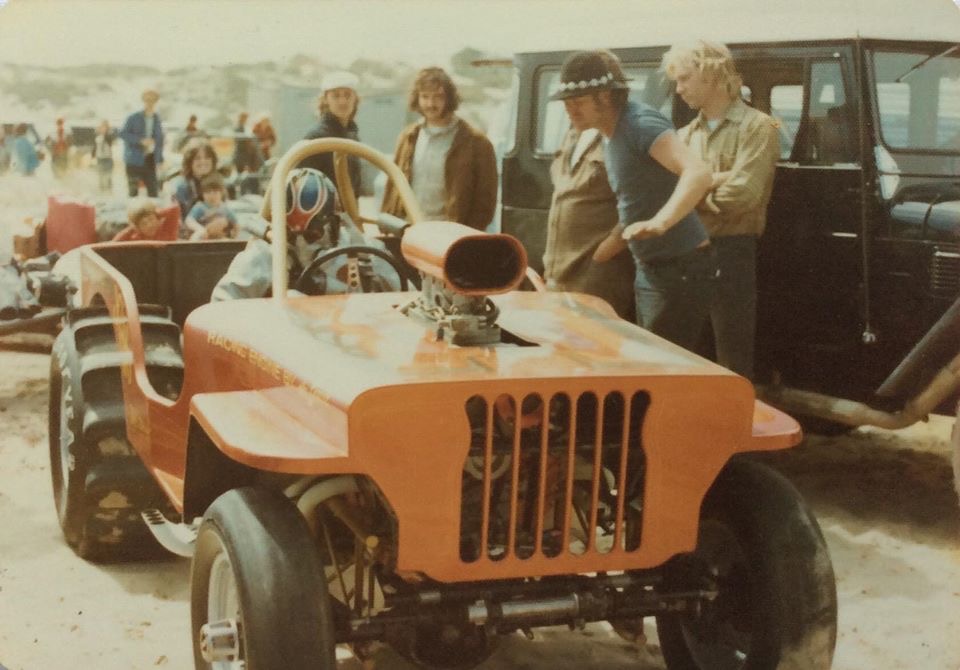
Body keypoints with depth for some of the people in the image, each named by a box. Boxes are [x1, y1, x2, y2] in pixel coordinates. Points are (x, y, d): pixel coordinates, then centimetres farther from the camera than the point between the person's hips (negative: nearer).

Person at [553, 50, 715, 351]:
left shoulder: (641, 123, -18)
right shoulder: (610, 136, 12)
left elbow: (698, 173, -33)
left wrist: (659, 223, -45)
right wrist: (591, 259, 21)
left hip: (681, 269, -10)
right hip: (649, 269, 10)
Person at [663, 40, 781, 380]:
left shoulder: (756, 128, -3)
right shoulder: (686, 135, 18)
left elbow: (741, 196, -15)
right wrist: (713, 182, -12)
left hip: (732, 253, -6)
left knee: (732, 362, -2)